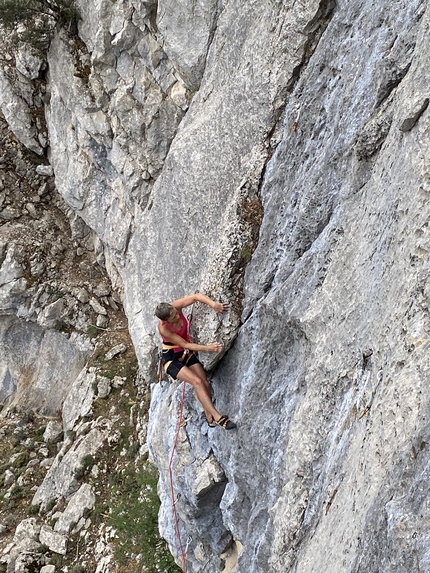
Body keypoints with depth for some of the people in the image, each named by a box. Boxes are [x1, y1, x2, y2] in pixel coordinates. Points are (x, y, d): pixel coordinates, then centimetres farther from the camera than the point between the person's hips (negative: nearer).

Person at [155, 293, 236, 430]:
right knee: (197, 382, -23)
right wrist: (207, 348, -29)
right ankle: (218, 417, -23)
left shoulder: (175, 307, -20)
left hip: (187, 354, 6)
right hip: (172, 359, -6)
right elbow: (185, 344, -24)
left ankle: (210, 418, 6)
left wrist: (213, 304, -41)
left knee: (206, 384, -6)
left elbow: (197, 296, -24)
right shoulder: (164, 328, -31)